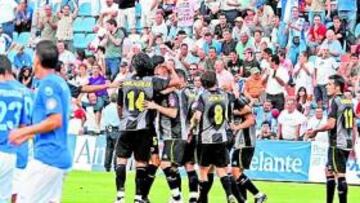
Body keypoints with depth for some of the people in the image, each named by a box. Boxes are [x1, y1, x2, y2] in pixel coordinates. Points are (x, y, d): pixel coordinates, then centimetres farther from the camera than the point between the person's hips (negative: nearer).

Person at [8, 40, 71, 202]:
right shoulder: (60, 83, 17)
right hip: (60, 157, 10)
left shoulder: (47, 84, -12)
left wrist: (23, 132, -11)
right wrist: (25, 137, 25)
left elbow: (55, 121, -20)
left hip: (47, 156, -10)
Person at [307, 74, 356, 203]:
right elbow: (353, 126, 16)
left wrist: (316, 131, -6)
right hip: (347, 143, 9)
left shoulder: (335, 101, -12)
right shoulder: (349, 101, 13)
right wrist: (352, 145, 21)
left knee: (340, 175, -7)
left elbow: (331, 124, -20)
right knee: (329, 172, 17)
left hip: (337, 144, -9)